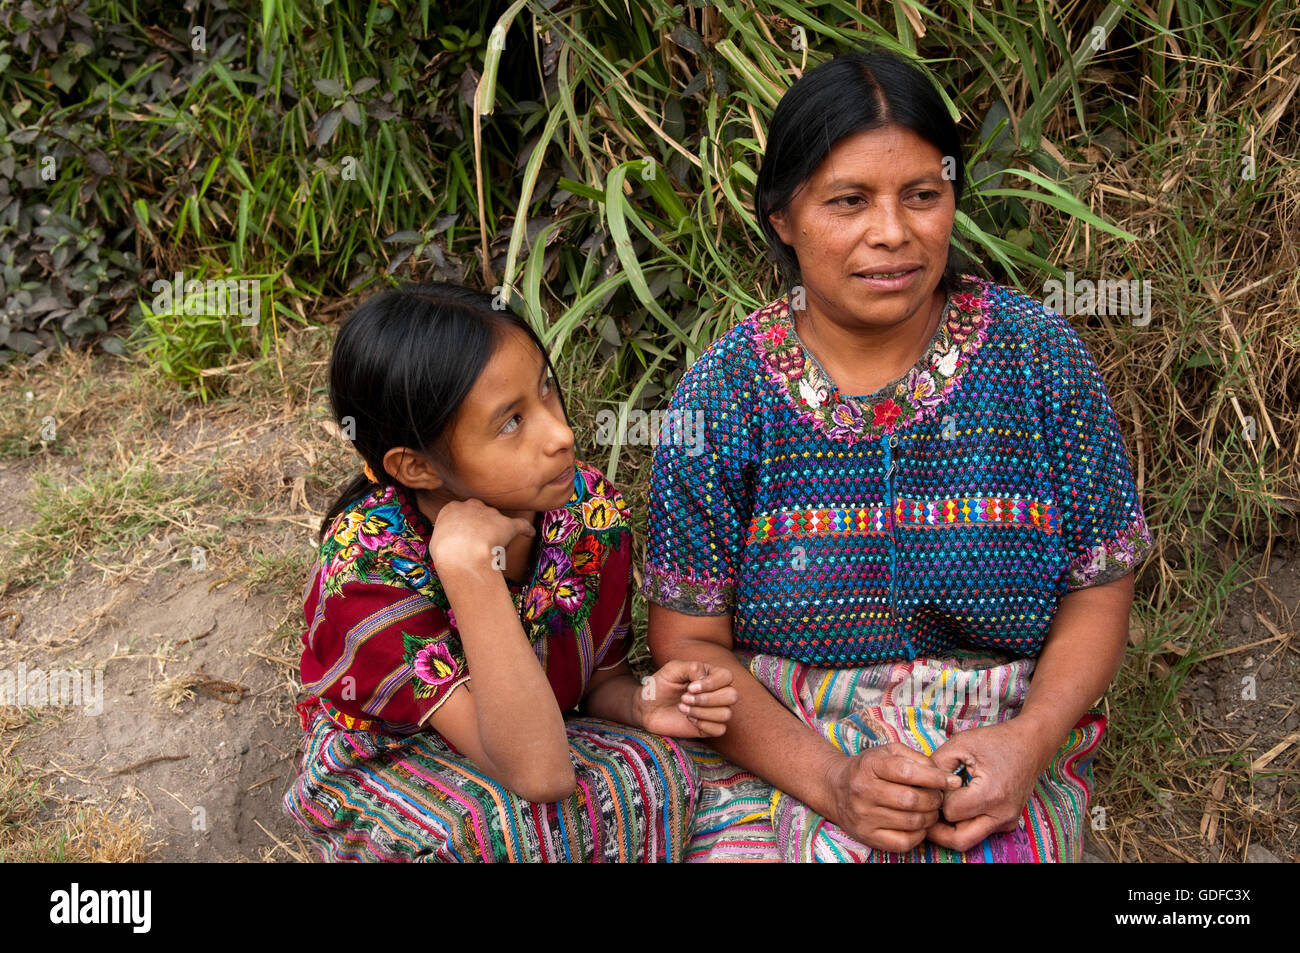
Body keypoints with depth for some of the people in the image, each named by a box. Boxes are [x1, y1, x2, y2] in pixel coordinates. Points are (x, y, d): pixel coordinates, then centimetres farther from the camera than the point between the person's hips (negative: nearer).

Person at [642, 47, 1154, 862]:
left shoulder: (1041, 358, -3)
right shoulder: (721, 393, -6)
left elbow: (1096, 596, 3)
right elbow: (689, 643, -4)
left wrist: (1030, 742, -15)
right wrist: (827, 780, -18)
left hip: (997, 751, 1)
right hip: (774, 753, 0)